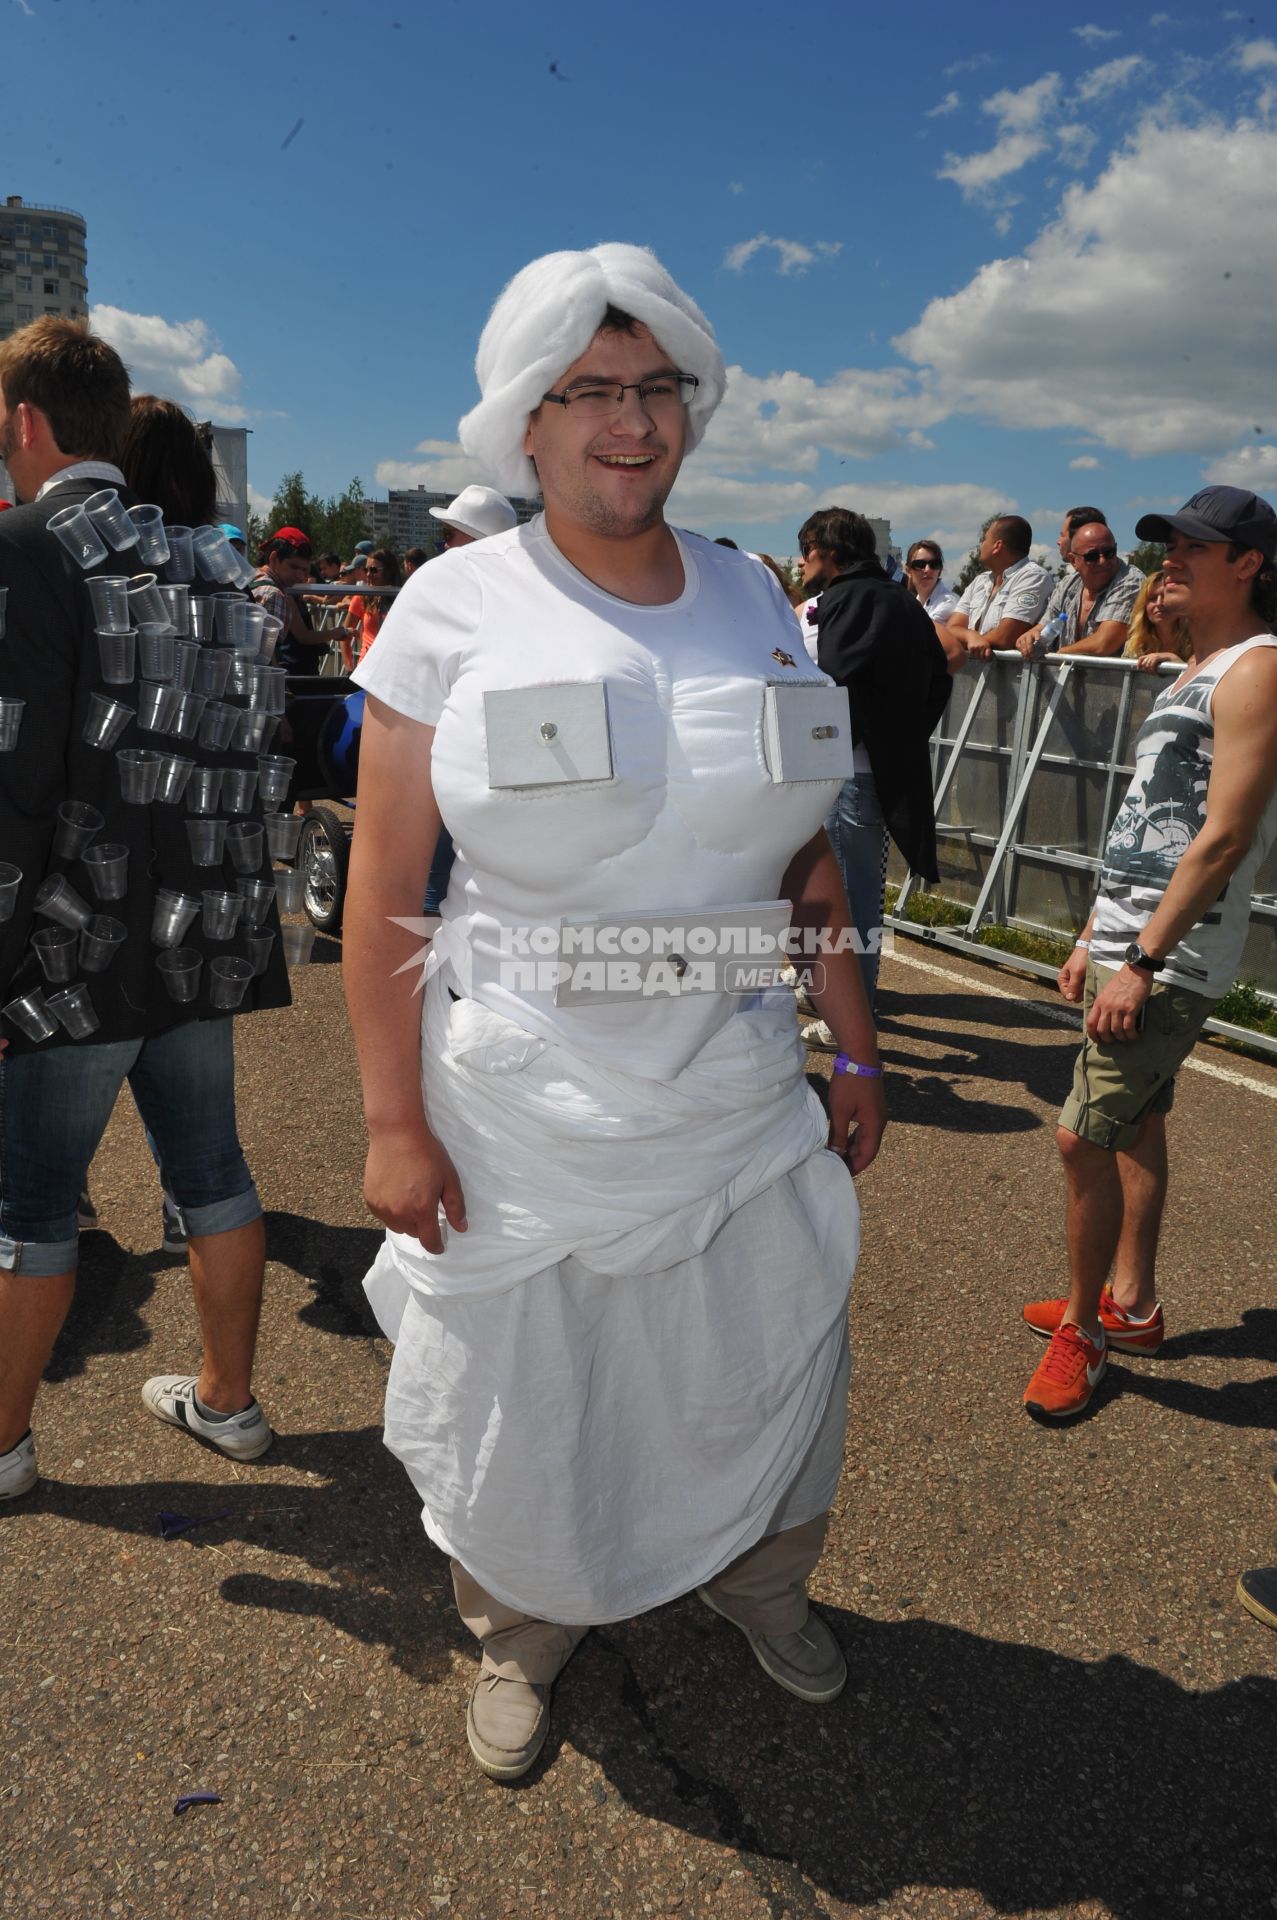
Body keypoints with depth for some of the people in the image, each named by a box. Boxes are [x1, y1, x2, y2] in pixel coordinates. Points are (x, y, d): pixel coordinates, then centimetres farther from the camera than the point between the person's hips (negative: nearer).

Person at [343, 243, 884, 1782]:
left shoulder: (750, 597, 4)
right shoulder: (458, 604, -8)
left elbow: (808, 849, 8)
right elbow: (383, 884, -10)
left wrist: (854, 1051, 8)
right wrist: (394, 1124, -12)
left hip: (738, 1102, 4)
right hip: (523, 1115, -3)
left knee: (779, 1371, 18)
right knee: (513, 1395, 14)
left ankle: (756, 1577, 51)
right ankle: (520, 1634, 46)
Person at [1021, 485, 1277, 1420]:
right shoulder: (1200, 670, 18)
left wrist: (1143, 960, -23)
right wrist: (1095, 937, 18)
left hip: (1171, 959, -10)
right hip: (1129, 940, 10)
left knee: (1084, 1136, -8)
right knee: (1134, 1127, 16)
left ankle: (1082, 1326, 9)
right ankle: (1131, 1306, 29)